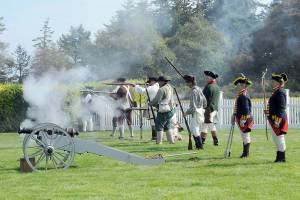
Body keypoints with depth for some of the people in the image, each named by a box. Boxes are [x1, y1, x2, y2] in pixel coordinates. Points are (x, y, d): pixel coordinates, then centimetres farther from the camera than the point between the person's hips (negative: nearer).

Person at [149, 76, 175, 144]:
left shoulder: (162, 89, -17)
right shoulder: (170, 87, 11)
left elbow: (156, 100, -17)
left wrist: (150, 103, 1)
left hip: (164, 110, -9)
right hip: (171, 109, 9)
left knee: (159, 125, 0)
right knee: (167, 126, 18)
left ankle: (159, 141, 0)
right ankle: (171, 140, 17)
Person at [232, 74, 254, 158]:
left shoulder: (244, 95, -16)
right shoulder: (240, 94, 14)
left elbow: (246, 108, -22)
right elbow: (237, 108, 22)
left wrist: (243, 119, -24)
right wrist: (234, 116, 24)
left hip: (244, 118, -10)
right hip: (241, 118, 10)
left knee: (245, 135, -6)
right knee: (244, 136, 14)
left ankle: (246, 153, -3)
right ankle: (245, 152, 20)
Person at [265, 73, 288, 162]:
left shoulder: (280, 92, -16)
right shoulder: (277, 91, 15)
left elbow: (281, 107, -20)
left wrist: (277, 120, -23)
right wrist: (269, 111, 13)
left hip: (278, 118, -11)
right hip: (275, 118, 11)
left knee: (279, 137, -6)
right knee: (276, 137, 14)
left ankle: (281, 158, -1)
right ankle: (280, 157, 20)